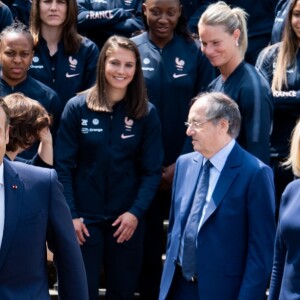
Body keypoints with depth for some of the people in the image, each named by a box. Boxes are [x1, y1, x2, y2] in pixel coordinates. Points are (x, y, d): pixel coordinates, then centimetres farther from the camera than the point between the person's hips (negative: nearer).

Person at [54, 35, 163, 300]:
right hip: (84, 218, -1)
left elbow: (152, 170, 0)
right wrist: (69, 215, -11)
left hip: (127, 219, 2)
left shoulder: (147, 114, 1)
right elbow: (63, 165, -4)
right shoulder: (77, 108, -4)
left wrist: (136, 212, -12)